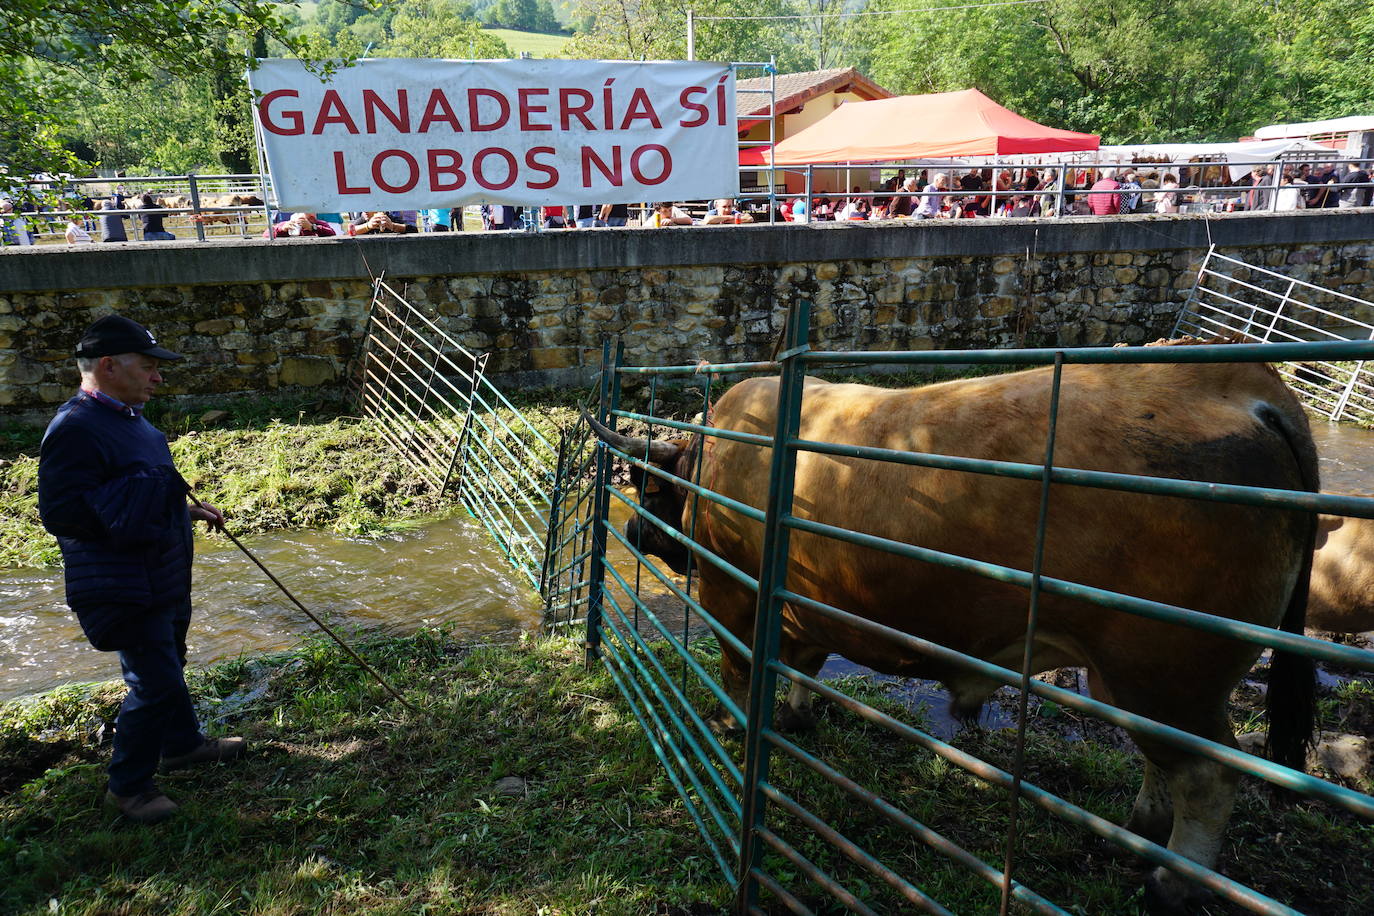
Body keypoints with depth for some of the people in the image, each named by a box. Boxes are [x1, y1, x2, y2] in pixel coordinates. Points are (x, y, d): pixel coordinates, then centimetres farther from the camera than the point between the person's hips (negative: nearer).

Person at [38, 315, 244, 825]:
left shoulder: (126, 417, 9)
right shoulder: (76, 429, -23)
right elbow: (59, 513, -27)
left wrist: (188, 508, 10)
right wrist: (139, 504, -27)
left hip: (163, 580, 10)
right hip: (124, 591, -10)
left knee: (167, 666, 24)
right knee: (156, 684, -3)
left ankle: (182, 744, 44)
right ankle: (127, 784, 16)